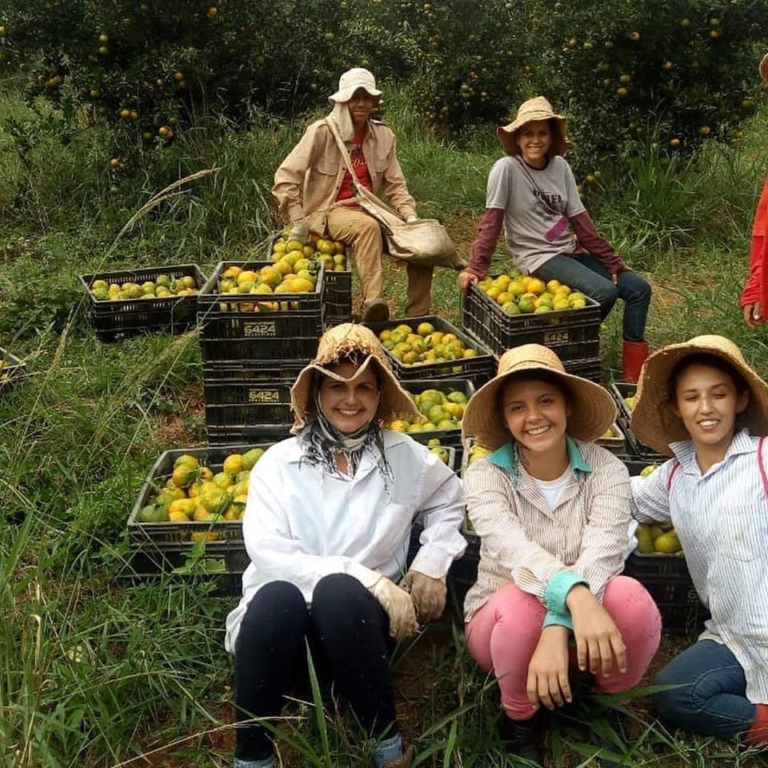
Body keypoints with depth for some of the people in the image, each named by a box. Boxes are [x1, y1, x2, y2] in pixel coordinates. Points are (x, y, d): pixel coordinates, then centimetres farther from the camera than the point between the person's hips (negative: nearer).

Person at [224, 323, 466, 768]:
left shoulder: (405, 457, 7)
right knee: (277, 596, -36)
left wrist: (433, 564, 8)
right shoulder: (280, 461, 0)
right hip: (281, 620, -1)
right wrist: (370, 580, -20)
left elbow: (450, 502, 26)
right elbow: (268, 554, -12)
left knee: (338, 591, -34)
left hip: (355, 622, 1)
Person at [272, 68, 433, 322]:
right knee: (368, 227, -39)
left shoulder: (383, 136, 8)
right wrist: (298, 221, -17)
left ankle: (418, 318, -9)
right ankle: (372, 302, -46)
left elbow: (395, 185, 10)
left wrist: (410, 216, -8)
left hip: (371, 210, 5)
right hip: (331, 211, -5)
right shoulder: (322, 131, -7)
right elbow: (286, 176, -10)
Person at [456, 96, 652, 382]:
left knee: (639, 288, -2)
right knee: (604, 292, -27)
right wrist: (476, 268, -21)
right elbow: (491, 222, -12)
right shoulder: (507, 168, -11)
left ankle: (634, 376, 4)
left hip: (571, 252, 7)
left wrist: (614, 262, 2)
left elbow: (580, 221, 5)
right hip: (538, 258, -7)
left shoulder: (560, 166, 4)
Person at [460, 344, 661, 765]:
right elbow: (513, 549, -33)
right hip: (504, 621, -1)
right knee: (520, 601, -36)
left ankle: (596, 696, 1)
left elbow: (602, 553, -26)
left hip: (585, 627, 1)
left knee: (631, 598, -32)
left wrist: (558, 629, -44)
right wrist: (576, 596, -54)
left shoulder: (606, 470, -10)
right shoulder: (485, 475, -14)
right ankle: (519, 717, -4)